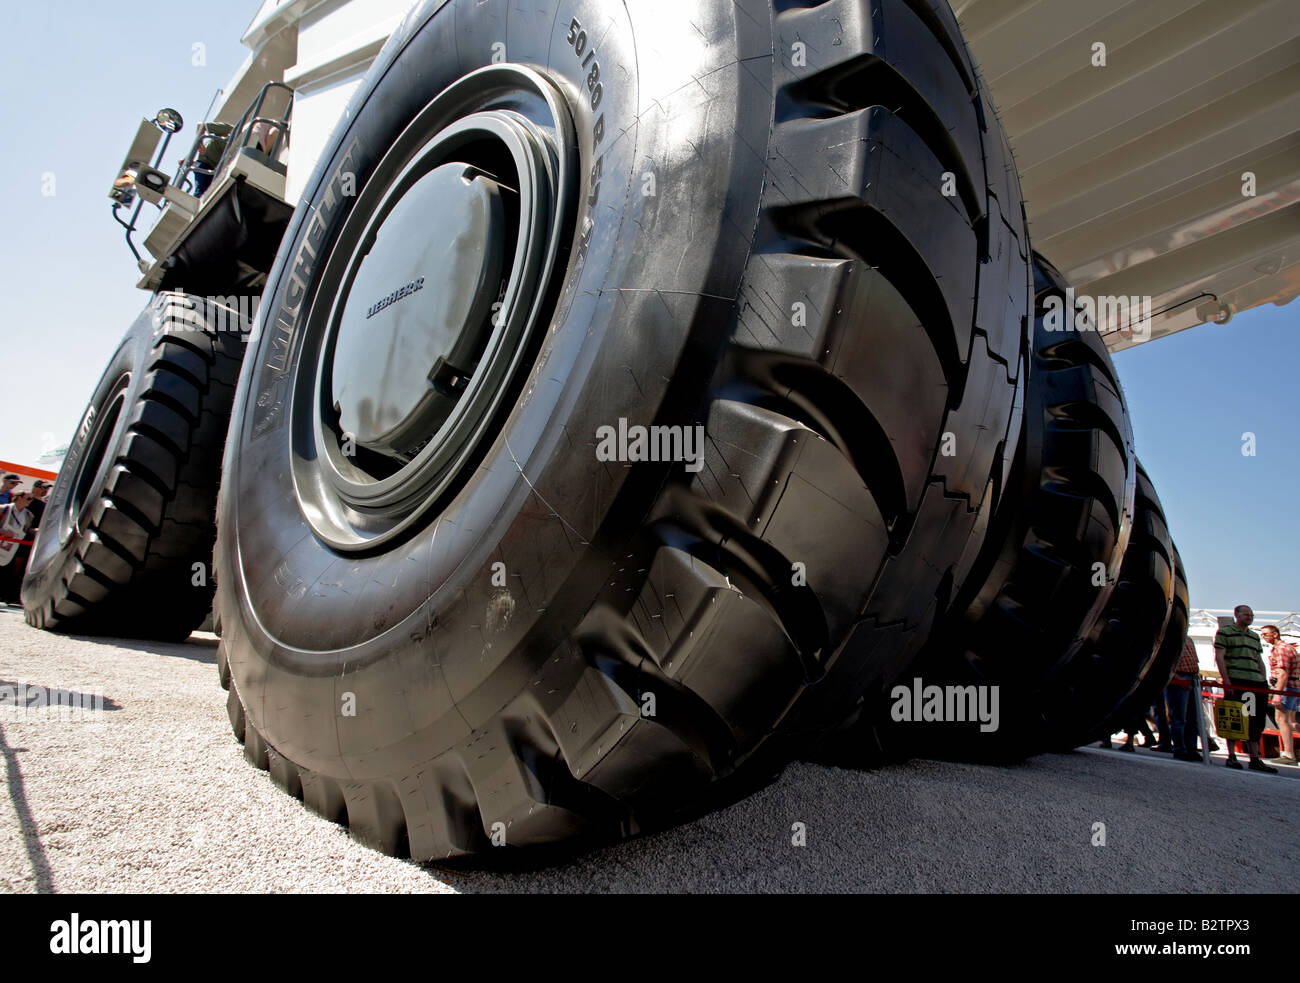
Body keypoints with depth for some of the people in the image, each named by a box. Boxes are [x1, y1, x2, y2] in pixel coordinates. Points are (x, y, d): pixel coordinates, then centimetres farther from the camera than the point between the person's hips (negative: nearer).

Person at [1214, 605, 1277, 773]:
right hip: (1235, 681, -6)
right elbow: (1219, 657, -6)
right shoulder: (1225, 632, 1)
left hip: (1256, 683, 7)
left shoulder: (1255, 637, 21)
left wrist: (1265, 682, 11)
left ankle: (1255, 759, 13)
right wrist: (1226, 681, -14)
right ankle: (1231, 756, 2)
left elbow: (1259, 661, 22)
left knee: (1256, 721, 7)